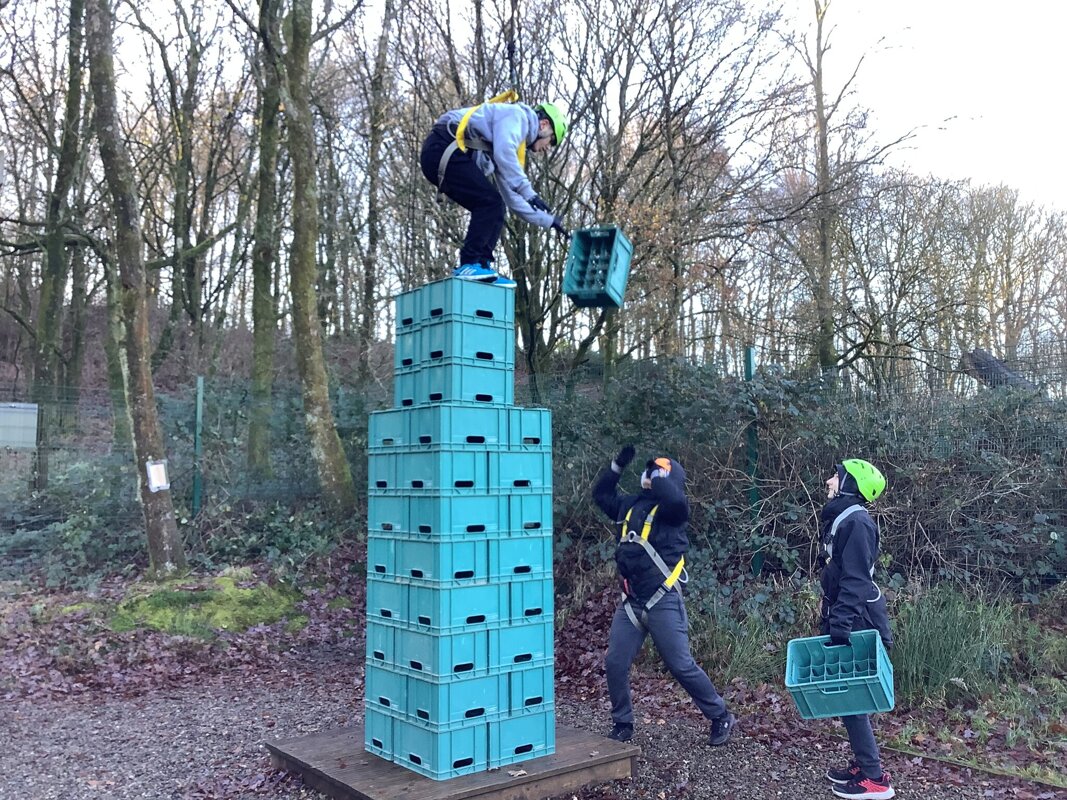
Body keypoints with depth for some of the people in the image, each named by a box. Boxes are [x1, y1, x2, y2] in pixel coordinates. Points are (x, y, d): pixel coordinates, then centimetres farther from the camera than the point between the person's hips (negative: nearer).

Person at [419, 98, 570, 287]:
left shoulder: (513, 143, 28)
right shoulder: (517, 115, 1)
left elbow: (512, 197, 27)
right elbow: (503, 152, -20)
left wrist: (548, 220, 25)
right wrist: (529, 192, -20)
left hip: (439, 157, 10)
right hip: (443, 150, -10)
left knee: (494, 207, 8)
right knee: (491, 202, -15)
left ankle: (480, 268, 5)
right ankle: (468, 266, -14)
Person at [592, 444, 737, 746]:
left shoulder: (672, 508, -7)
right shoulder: (631, 504, 12)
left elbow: (674, 498, -32)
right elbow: (601, 493, 24)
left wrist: (655, 471, -15)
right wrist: (618, 464, 11)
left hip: (663, 602, -6)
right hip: (630, 602, 6)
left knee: (681, 666, -1)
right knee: (615, 664, 5)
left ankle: (722, 718, 17)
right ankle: (622, 724, 23)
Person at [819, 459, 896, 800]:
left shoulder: (856, 521, -17)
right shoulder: (840, 519, 13)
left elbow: (855, 581, -24)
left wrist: (840, 628, -28)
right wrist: (830, 623, 21)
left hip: (857, 624, -10)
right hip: (845, 621, 10)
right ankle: (863, 764, 24)